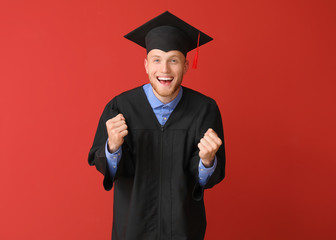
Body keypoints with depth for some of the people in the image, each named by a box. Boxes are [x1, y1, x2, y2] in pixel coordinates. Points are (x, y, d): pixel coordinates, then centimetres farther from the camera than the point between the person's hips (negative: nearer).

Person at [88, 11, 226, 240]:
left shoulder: (205, 109, -15)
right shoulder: (121, 107, -16)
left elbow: (209, 178, -12)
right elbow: (104, 167, -11)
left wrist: (207, 159, -33)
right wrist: (113, 146, -31)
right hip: (134, 220, 0)